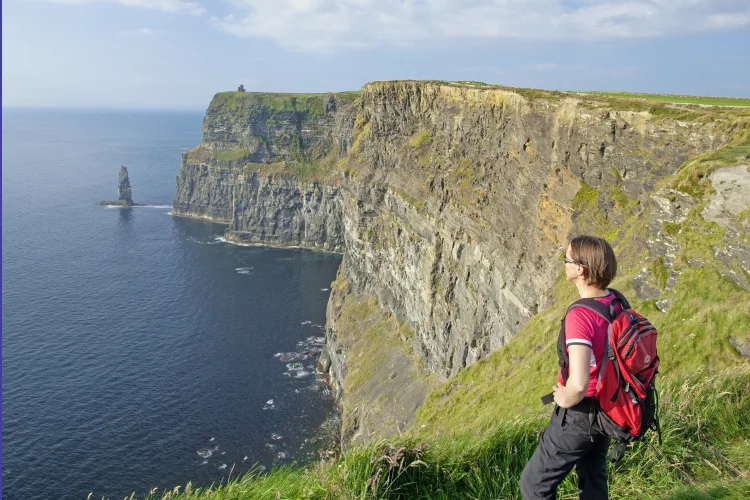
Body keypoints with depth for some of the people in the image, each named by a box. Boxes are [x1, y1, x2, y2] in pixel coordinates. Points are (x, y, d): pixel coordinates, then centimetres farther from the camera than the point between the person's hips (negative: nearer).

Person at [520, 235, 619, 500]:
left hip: (579, 414, -8)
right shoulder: (616, 302, -4)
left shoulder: (580, 316, -31)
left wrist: (565, 400, -19)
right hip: (607, 407, 9)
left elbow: (578, 383, -40)